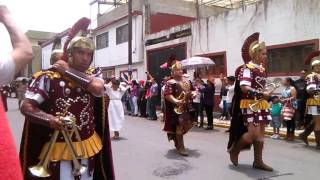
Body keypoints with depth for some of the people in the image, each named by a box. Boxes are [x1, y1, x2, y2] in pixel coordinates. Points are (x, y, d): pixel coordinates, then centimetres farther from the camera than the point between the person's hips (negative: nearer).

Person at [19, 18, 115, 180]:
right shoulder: (48, 77, -12)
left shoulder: (94, 74, 0)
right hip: (57, 148, -4)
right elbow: (26, 107, -9)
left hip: (87, 146, 4)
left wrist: (68, 71, -15)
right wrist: (49, 119, -27)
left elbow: (98, 89, -23)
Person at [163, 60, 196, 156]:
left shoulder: (187, 81, 15)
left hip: (187, 107, 8)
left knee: (187, 126, 15)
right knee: (179, 126, -6)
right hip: (177, 108, -8)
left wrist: (193, 94, 1)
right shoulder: (171, 82, -9)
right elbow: (167, 95, -19)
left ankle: (177, 142, 36)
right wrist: (176, 101, -32)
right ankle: (180, 147, 4)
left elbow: (192, 90, 25)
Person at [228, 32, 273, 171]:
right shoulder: (247, 68, -12)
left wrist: (268, 96, 10)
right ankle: (234, 149, 12)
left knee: (260, 133, 8)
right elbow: (244, 87, -23)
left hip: (261, 104, 9)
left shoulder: (262, 69, 14)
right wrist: (262, 94, -24)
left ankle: (258, 161, 16)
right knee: (253, 133, -11)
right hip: (250, 104, -9)